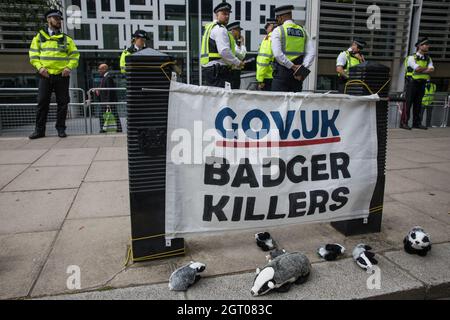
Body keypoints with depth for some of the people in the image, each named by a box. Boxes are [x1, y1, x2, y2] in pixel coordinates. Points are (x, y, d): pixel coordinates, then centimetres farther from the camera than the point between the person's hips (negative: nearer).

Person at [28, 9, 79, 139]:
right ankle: (39, 129, 7)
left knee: (62, 102, 1)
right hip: (45, 75, 0)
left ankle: (61, 128, 11)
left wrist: (69, 67, -8)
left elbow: (75, 55, 8)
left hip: (62, 75, 0)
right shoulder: (39, 36, 11)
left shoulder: (66, 38, 12)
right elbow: (33, 54, 7)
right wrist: (40, 67, -9)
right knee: (42, 102, 0)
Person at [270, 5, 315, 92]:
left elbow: (277, 54, -13)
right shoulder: (303, 31, 15)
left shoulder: (278, 31, 0)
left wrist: (293, 66, -11)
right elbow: (311, 52, 4)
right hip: (298, 74, 5)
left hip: (282, 72, -5)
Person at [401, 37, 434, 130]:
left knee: (418, 103, 7)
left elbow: (432, 70, -3)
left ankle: (417, 123, 11)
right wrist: (427, 68, -1)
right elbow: (418, 68, -17)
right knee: (408, 102, -8)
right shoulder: (412, 57, -3)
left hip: (422, 83, 6)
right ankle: (404, 123, -6)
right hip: (412, 82, -6)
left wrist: (421, 70, -14)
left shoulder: (428, 59, 14)